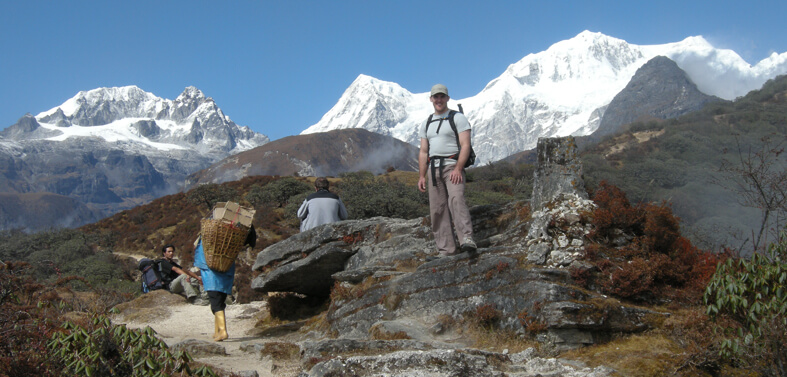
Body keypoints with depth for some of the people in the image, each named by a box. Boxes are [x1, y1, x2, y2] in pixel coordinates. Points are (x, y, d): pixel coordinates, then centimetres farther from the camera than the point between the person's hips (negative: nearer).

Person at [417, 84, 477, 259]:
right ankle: (447, 249, 3)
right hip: (434, 168, 6)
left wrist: (458, 168, -20)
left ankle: (466, 240, -38)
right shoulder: (426, 124, 20)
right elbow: (423, 152, 20)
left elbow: (465, 145, -8)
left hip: (453, 166, -6)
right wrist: (421, 176, 10)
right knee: (437, 209, 1)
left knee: (456, 199, -27)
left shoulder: (458, 118, 2)